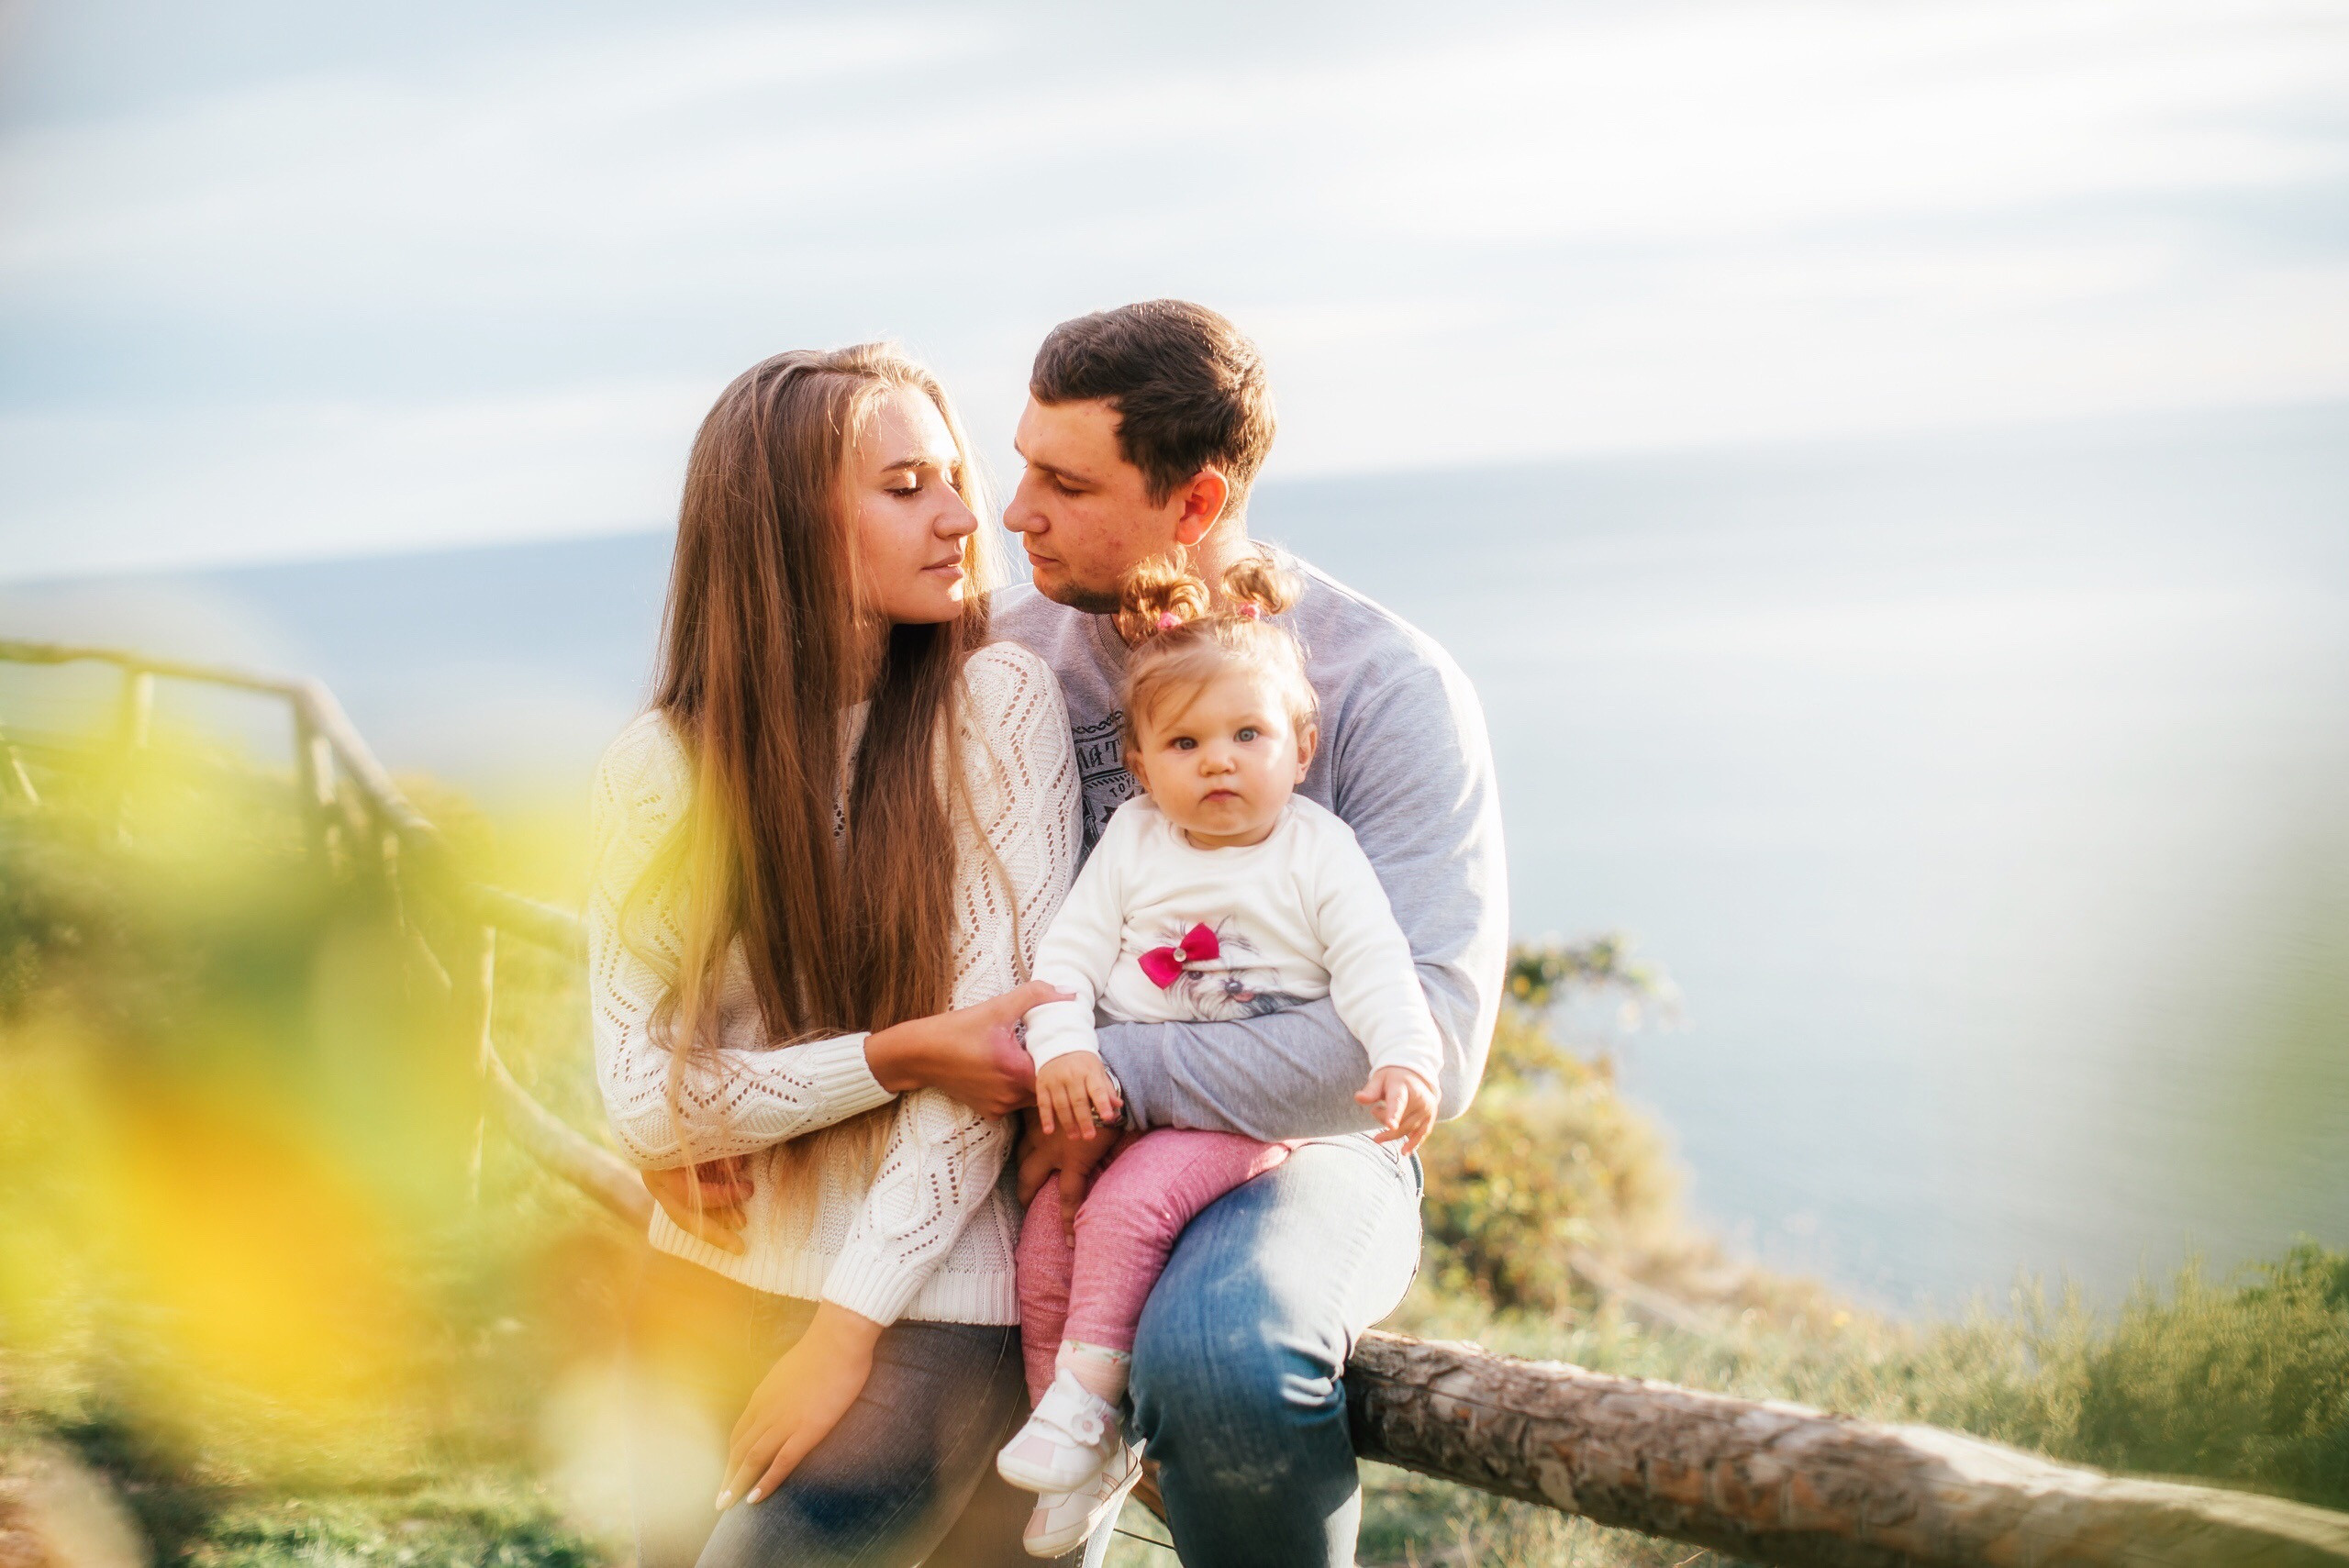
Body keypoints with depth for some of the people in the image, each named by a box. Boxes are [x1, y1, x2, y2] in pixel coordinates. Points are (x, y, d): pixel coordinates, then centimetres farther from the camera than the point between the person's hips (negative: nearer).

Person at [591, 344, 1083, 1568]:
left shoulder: (1000, 709, -9)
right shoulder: (658, 770, -2)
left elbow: (995, 1033, -13)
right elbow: (644, 1099, -8)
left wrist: (845, 1328, -15)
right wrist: (892, 1055, -20)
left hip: (934, 1302, -3)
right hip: (712, 1285, 4)